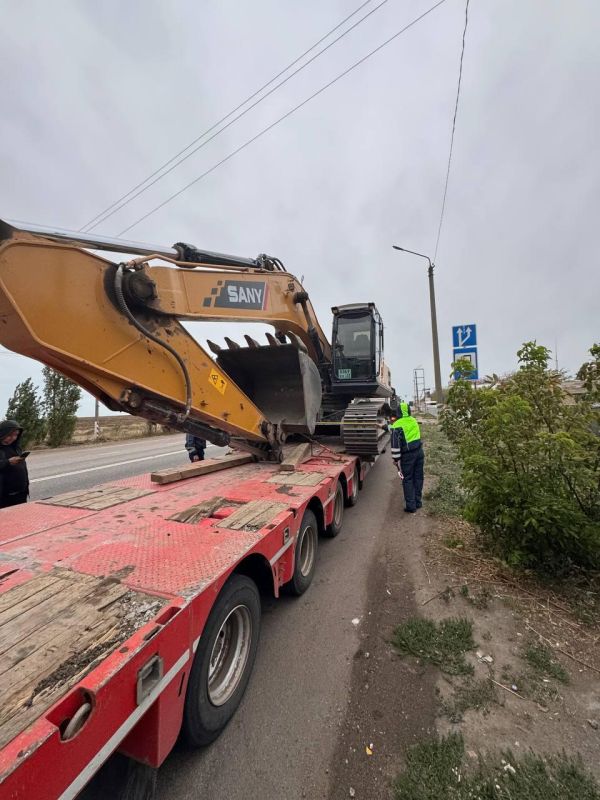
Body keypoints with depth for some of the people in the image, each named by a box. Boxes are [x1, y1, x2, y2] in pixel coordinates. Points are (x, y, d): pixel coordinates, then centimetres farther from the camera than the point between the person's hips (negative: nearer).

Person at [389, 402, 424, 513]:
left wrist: (396, 458, -9)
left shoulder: (397, 425, -14)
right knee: (418, 478, 15)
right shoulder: (414, 421, 8)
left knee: (407, 480, 4)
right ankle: (418, 502, 26)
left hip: (407, 455, -6)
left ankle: (411, 506, 7)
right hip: (419, 452, 6)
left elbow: (395, 443, -16)